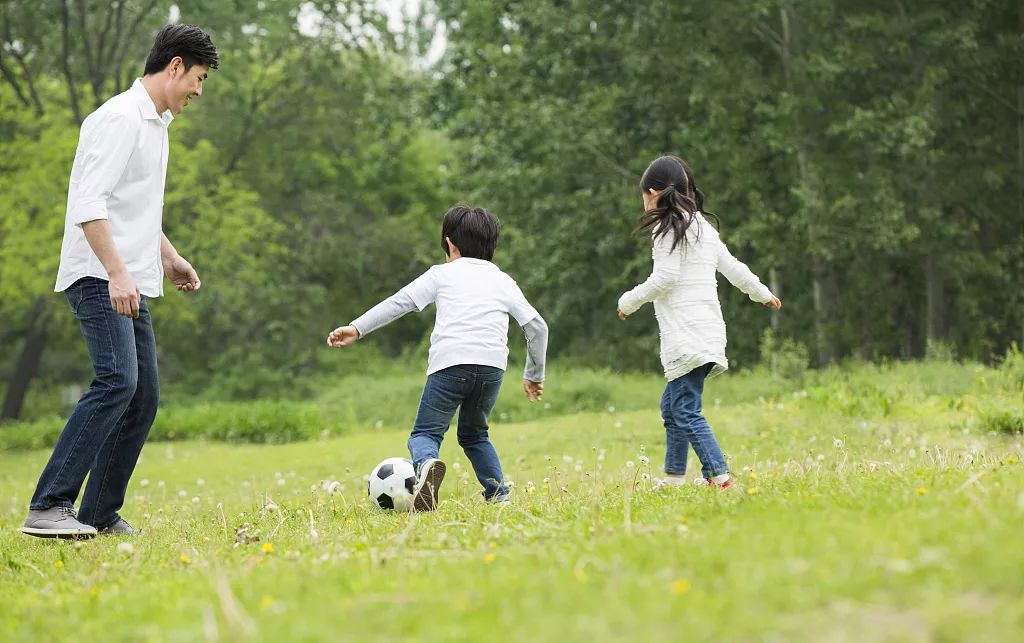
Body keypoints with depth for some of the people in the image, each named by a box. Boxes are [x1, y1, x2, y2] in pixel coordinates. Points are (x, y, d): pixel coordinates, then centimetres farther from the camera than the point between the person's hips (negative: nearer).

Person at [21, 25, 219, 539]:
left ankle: (100, 515, 11)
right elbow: (88, 202, -21)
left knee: (143, 397, 6)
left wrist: (169, 258, 31)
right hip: (99, 279, -10)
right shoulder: (121, 118, -11)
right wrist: (117, 273, -27)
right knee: (117, 381, -24)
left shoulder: (155, 123, 20)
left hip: (129, 286, 10)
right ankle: (48, 509, -25)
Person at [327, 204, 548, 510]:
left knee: (425, 433, 0)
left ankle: (426, 464, -35)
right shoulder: (504, 281, 23)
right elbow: (537, 325, 18)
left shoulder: (443, 273, 16)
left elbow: (400, 301, 6)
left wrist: (357, 328, 5)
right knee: (474, 434, 24)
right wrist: (534, 375, 28)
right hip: (493, 365, 3)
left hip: (449, 362, -3)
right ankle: (499, 494, 8)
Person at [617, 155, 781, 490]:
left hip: (685, 334, -9)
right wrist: (763, 293, 39)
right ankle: (674, 476, 19)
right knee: (672, 405, 16)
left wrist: (629, 302, 0)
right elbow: (733, 267, 24)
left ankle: (718, 475, -22)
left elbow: (665, 278, -14)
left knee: (686, 411, -12)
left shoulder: (669, 227, -7)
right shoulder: (702, 227, 17)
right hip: (708, 333, 9)